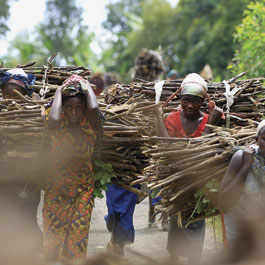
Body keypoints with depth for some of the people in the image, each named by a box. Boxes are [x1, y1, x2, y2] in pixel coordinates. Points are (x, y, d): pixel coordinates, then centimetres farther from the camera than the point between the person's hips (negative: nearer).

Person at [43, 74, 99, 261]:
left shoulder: (89, 125, -7)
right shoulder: (58, 125, -8)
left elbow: (93, 108, -29)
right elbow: (53, 118, -33)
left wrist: (88, 87, -11)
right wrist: (59, 91, -17)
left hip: (83, 190, 0)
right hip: (56, 188, 0)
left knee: (78, 237, 0)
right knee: (53, 236, 1)